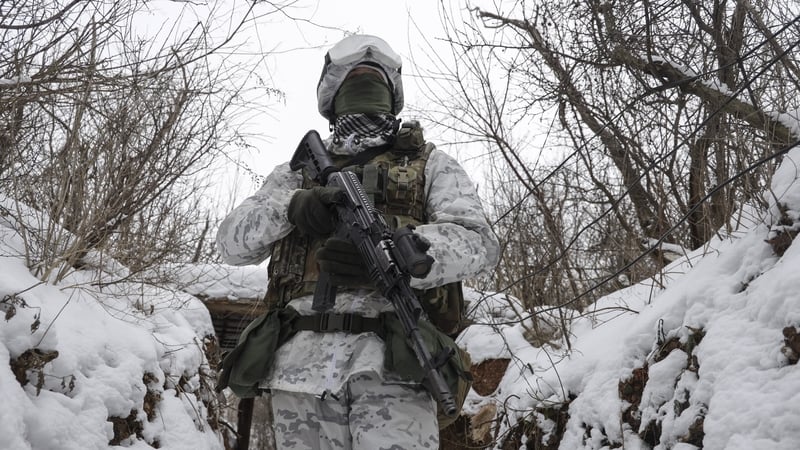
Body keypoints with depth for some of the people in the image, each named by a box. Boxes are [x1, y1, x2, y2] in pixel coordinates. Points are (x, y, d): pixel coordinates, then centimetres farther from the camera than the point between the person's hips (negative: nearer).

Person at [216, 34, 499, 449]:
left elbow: (479, 241, 0)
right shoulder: (299, 172, 24)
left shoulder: (429, 164, 17)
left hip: (390, 359, -2)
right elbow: (231, 242, 14)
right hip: (302, 361, 3)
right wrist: (290, 206, -8)